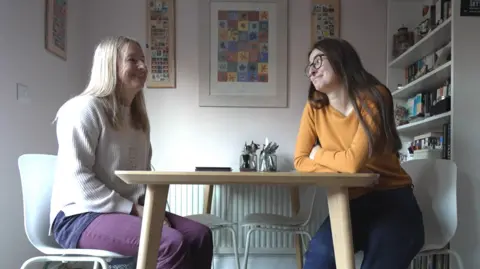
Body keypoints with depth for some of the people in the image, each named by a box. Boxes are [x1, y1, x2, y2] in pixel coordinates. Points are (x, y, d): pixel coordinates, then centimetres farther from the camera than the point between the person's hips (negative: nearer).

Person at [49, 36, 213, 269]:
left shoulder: (137, 117, 17)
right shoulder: (84, 109, -9)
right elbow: (77, 179, -19)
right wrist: (132, 209, -20)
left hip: (127, 211, 8)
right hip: (81, 216, -8)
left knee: (200, 235, -12)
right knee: (172, 243, -30)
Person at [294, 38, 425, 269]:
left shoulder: (374, 97, -13)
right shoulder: (314, 108, 2)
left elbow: (354, 161, -21)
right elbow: (301, 161, -4)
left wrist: (318, 153, -3)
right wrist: (343, 170, -18)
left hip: (393, 201, -3)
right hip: (352, 205, 3)